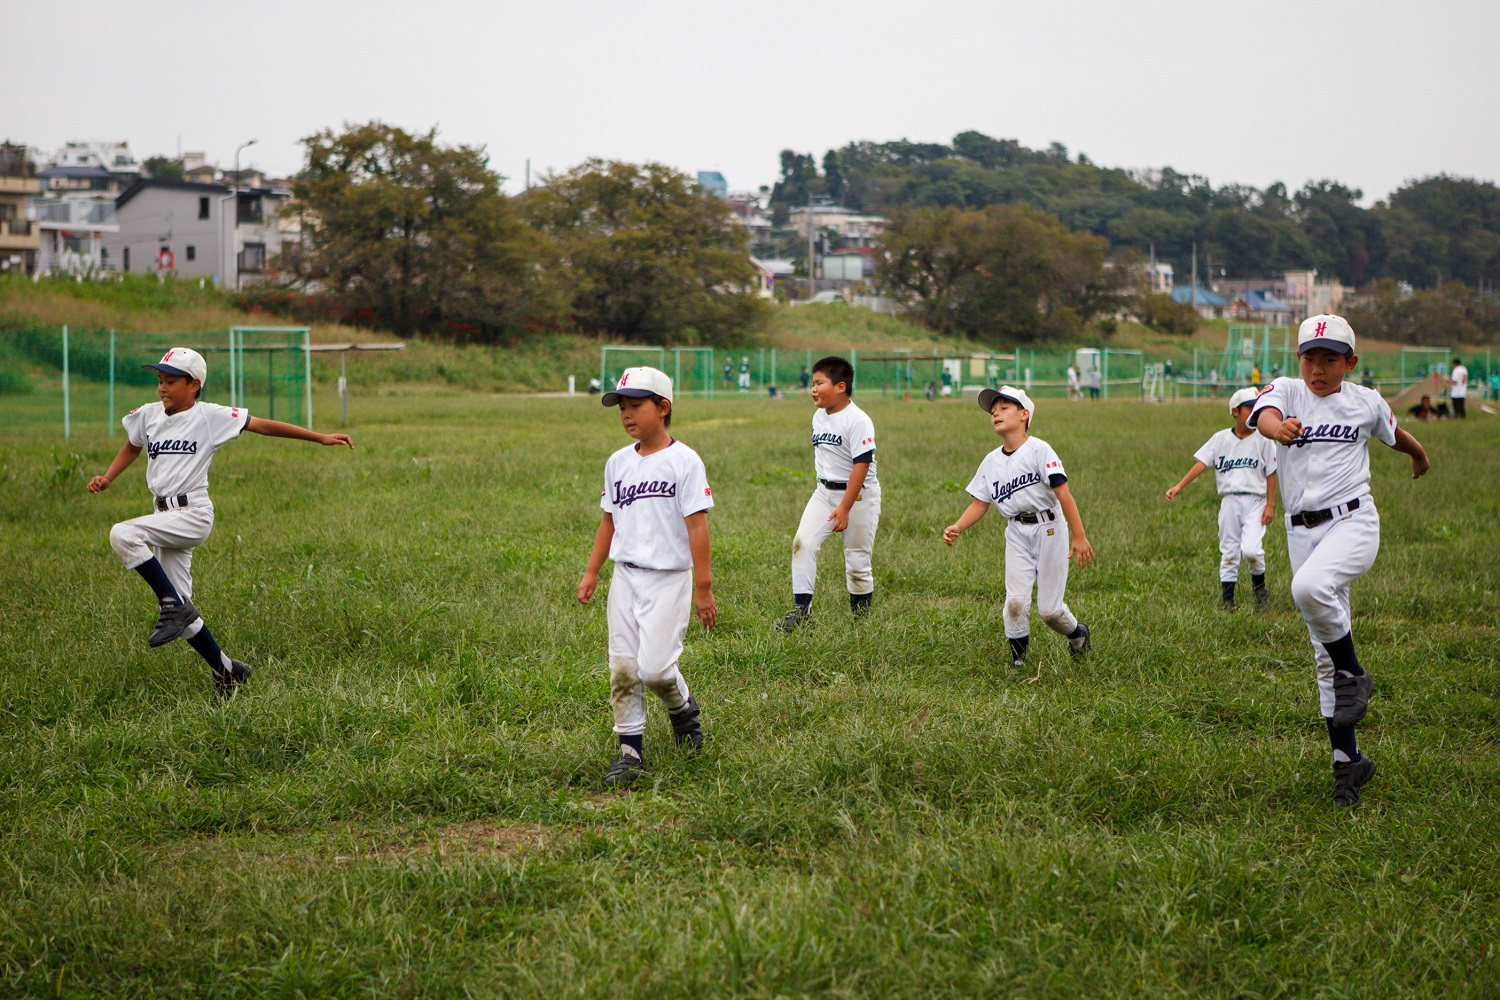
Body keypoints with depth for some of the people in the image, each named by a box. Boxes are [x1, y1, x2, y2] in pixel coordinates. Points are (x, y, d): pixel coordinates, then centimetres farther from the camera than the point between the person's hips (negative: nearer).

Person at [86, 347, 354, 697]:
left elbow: (263, 425, -5)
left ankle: (174, 605, -19)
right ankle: (225, 670, 19)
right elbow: (131, 448, 29)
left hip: (193, 513, -6)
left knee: (123, 535, -28)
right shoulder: (148, 416, 10)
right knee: (177, 610, 5)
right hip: (164, 516, 6)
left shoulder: (210, 416, -5)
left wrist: (321, 438, -7)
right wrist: (106, 479, 13)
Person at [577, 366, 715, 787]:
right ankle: (630, 751, 10)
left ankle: (684, 709, 19)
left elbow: (697, 526, -10)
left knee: (655, 665, -12)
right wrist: (591, 572, 11)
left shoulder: (684, 461, -9)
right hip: (625, 575, 6)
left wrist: (703, 587, -12)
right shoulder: (618, 462, 9)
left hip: (669, 577, -6)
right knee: (623, 667, 2)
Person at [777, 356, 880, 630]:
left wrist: (844, 508, -25)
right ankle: (802, 608, -10)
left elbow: (861, 465, -22)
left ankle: (860, 617, 17)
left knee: (857, 559, 1)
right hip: (825, 492, 6)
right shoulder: (819, 417, 7)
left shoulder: (857, 420, -18)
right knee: (803, 542, -12)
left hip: (858, 494, -6)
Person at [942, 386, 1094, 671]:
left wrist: (1079, 537, -20)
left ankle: (1077, 634, 30)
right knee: (1015, 600, -12)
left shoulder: (1038, 450, -9)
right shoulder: (991, 461, 9)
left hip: (1049, 528, -4)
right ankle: (1017, 657, 6)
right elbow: (980, 503, 9)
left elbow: (1063, 493, -14)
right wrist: (956, 528, -9)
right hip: (1017, 533, 4)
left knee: (1049, 608, -2)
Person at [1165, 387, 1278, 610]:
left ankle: (1259, 588, 8)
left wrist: (1270, 505, -3)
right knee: (1229, 552, 3)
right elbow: (1201, 463, 1)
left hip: (1255, 501, -2)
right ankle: (1227, 599, 11)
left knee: (1251, 549, -18)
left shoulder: (1262, 440, 3)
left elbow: (1271, 474, 4)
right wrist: (1179, 487, -10)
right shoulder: (1221, 439, 8)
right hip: (1229, 502, 2)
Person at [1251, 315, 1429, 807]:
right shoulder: (1286, 391, 1)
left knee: (1310, 587, -33)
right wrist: (1279, 429, -47)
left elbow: (1394, 433, 26)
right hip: (1301, 529, 2)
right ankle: (1348, 759, 12)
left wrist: (1419, 455, 46)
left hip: (1353, 521, -2)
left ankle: (1353, 675, -10)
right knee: (1325, 655, 5)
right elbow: (1264, 414, -23)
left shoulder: (1366, 403, 4)